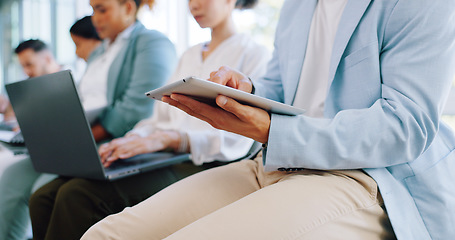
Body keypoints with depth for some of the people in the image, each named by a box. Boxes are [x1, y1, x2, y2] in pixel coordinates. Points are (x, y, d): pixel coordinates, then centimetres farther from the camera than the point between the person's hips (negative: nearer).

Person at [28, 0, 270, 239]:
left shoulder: (254, 54, 3)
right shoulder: (189, 55, 27)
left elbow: (238, 140, -11)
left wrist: (167, 139, -24)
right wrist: (132, 139, -4)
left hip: (199, 164, -7)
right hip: (158, 158, 7)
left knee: (79, 196, -28)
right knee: (43, 198, -14)